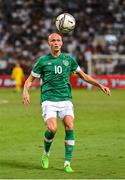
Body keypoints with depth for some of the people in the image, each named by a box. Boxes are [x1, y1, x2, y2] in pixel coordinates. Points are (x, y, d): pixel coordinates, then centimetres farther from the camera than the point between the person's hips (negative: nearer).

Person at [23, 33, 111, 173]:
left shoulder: (68, 60, 10)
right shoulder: (43, 60, 4)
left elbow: (84, 76, 20)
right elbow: (30, 79, 9)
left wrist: (100, 85, 11)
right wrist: (25, 91, -12)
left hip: (65, 99, 2)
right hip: (49, 100, -2)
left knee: (69, 127, -19)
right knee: (52, 128, -22)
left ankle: (67, 163, -10)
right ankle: (46, 154, 8)